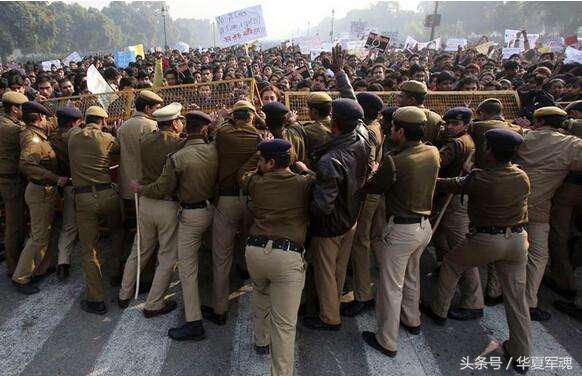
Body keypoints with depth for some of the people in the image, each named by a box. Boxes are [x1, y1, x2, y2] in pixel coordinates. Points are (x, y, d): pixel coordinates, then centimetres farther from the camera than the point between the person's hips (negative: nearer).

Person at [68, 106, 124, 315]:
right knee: (117, 232, 28)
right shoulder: (107, 139, 1)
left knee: (89, 249, 5)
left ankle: (97, 300, 8)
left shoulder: (73, 135, 7)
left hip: (83, 198, 1)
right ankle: (115, 272, 33)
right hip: (107, 194, -1)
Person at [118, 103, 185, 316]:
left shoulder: (145, 140, 0)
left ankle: (124, 295, 34)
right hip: (169, 205, -5)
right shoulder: (179, 144, -15)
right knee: (167, 257, 10)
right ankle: (153, 304, 18)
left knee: (139, 251, 21)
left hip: (145, 202, 6)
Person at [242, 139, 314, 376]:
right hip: (288, 256, -4)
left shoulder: (256, 183, 7)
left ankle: (260, 341, 52)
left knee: (260, 297, 32)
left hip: (255, 250, 4)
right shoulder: (305, 183, 0)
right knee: (284, 323, -1)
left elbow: (245, 177, 30)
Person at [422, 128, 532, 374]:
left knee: (451, 264, 21)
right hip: (517, 239, 5)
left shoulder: (479, 179, -15)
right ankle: (521, 356, 20)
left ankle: (439, 311, 33)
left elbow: (454, 185, 0)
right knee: (516, 296, 11)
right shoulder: (523, 178, -1)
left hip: (486, 240, -4)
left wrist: (433, 181, 16)